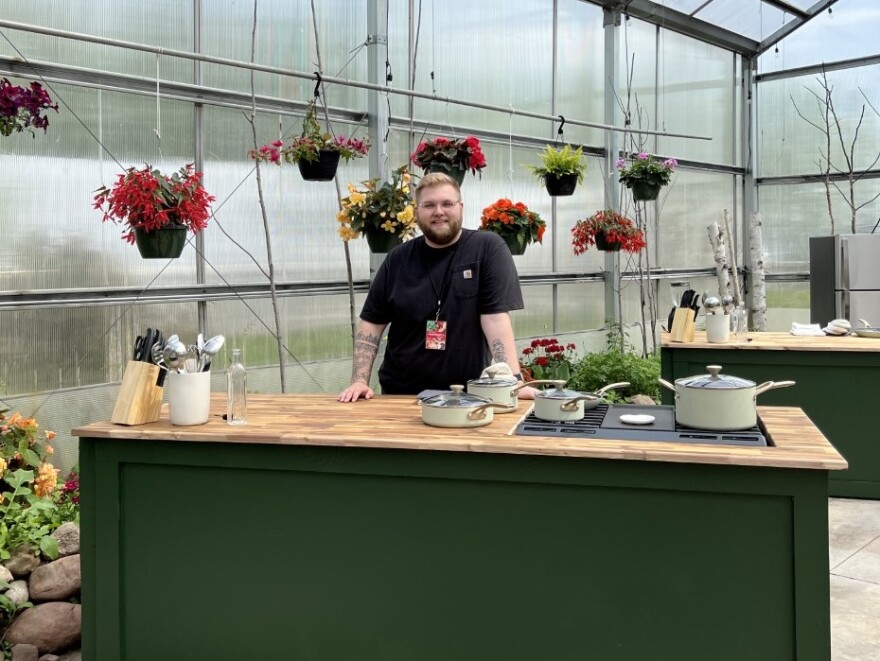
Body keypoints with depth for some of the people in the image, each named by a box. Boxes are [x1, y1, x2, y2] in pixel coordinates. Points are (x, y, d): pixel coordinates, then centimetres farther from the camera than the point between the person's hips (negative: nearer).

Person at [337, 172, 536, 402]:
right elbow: (372, 322, 7)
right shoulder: (398, 259, 5)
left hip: (466, 395, -2)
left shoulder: (488, 248, -5)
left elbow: (496, 317, -12)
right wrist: (360, 380, -4)